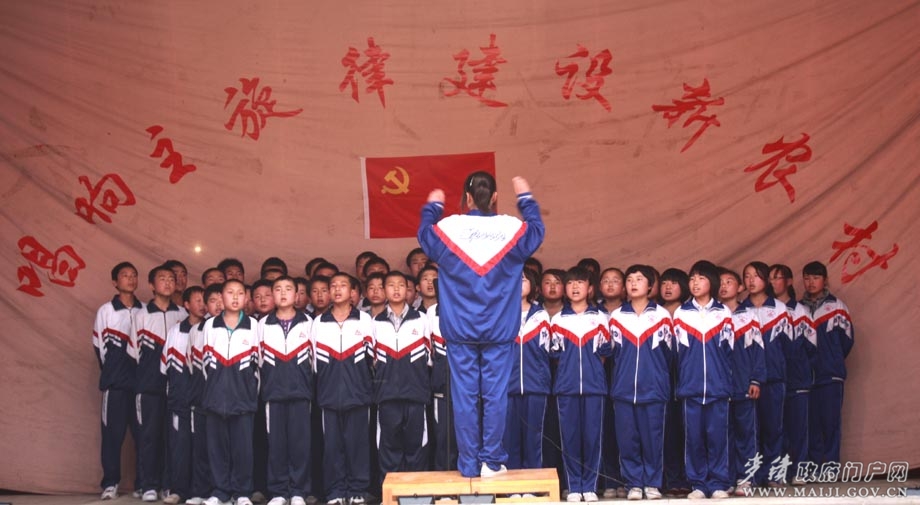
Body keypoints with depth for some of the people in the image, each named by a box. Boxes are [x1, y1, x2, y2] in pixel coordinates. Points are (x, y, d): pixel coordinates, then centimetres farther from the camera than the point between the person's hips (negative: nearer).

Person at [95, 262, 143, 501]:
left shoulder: (144, 311, 8)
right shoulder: (105, 311, 2)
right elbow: (100, 346, 4)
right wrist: (111, 372, 3)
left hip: (141, 379, 2)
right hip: (116, 381, -2)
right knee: (113, 433, -1)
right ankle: (110, 483, 4)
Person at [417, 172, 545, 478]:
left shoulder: (446, 229, -6)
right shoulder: (513, 229, -4)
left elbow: (423, 235, 17)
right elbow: (537, 230, 18)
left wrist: (432, 207, 34)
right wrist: (526, 198, 32)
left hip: (459, 329, 0)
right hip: (499, 330, 0)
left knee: (464, 396, 4)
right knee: (495, 395, 4)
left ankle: (468, 464, 8)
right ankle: (491, 461, 6)